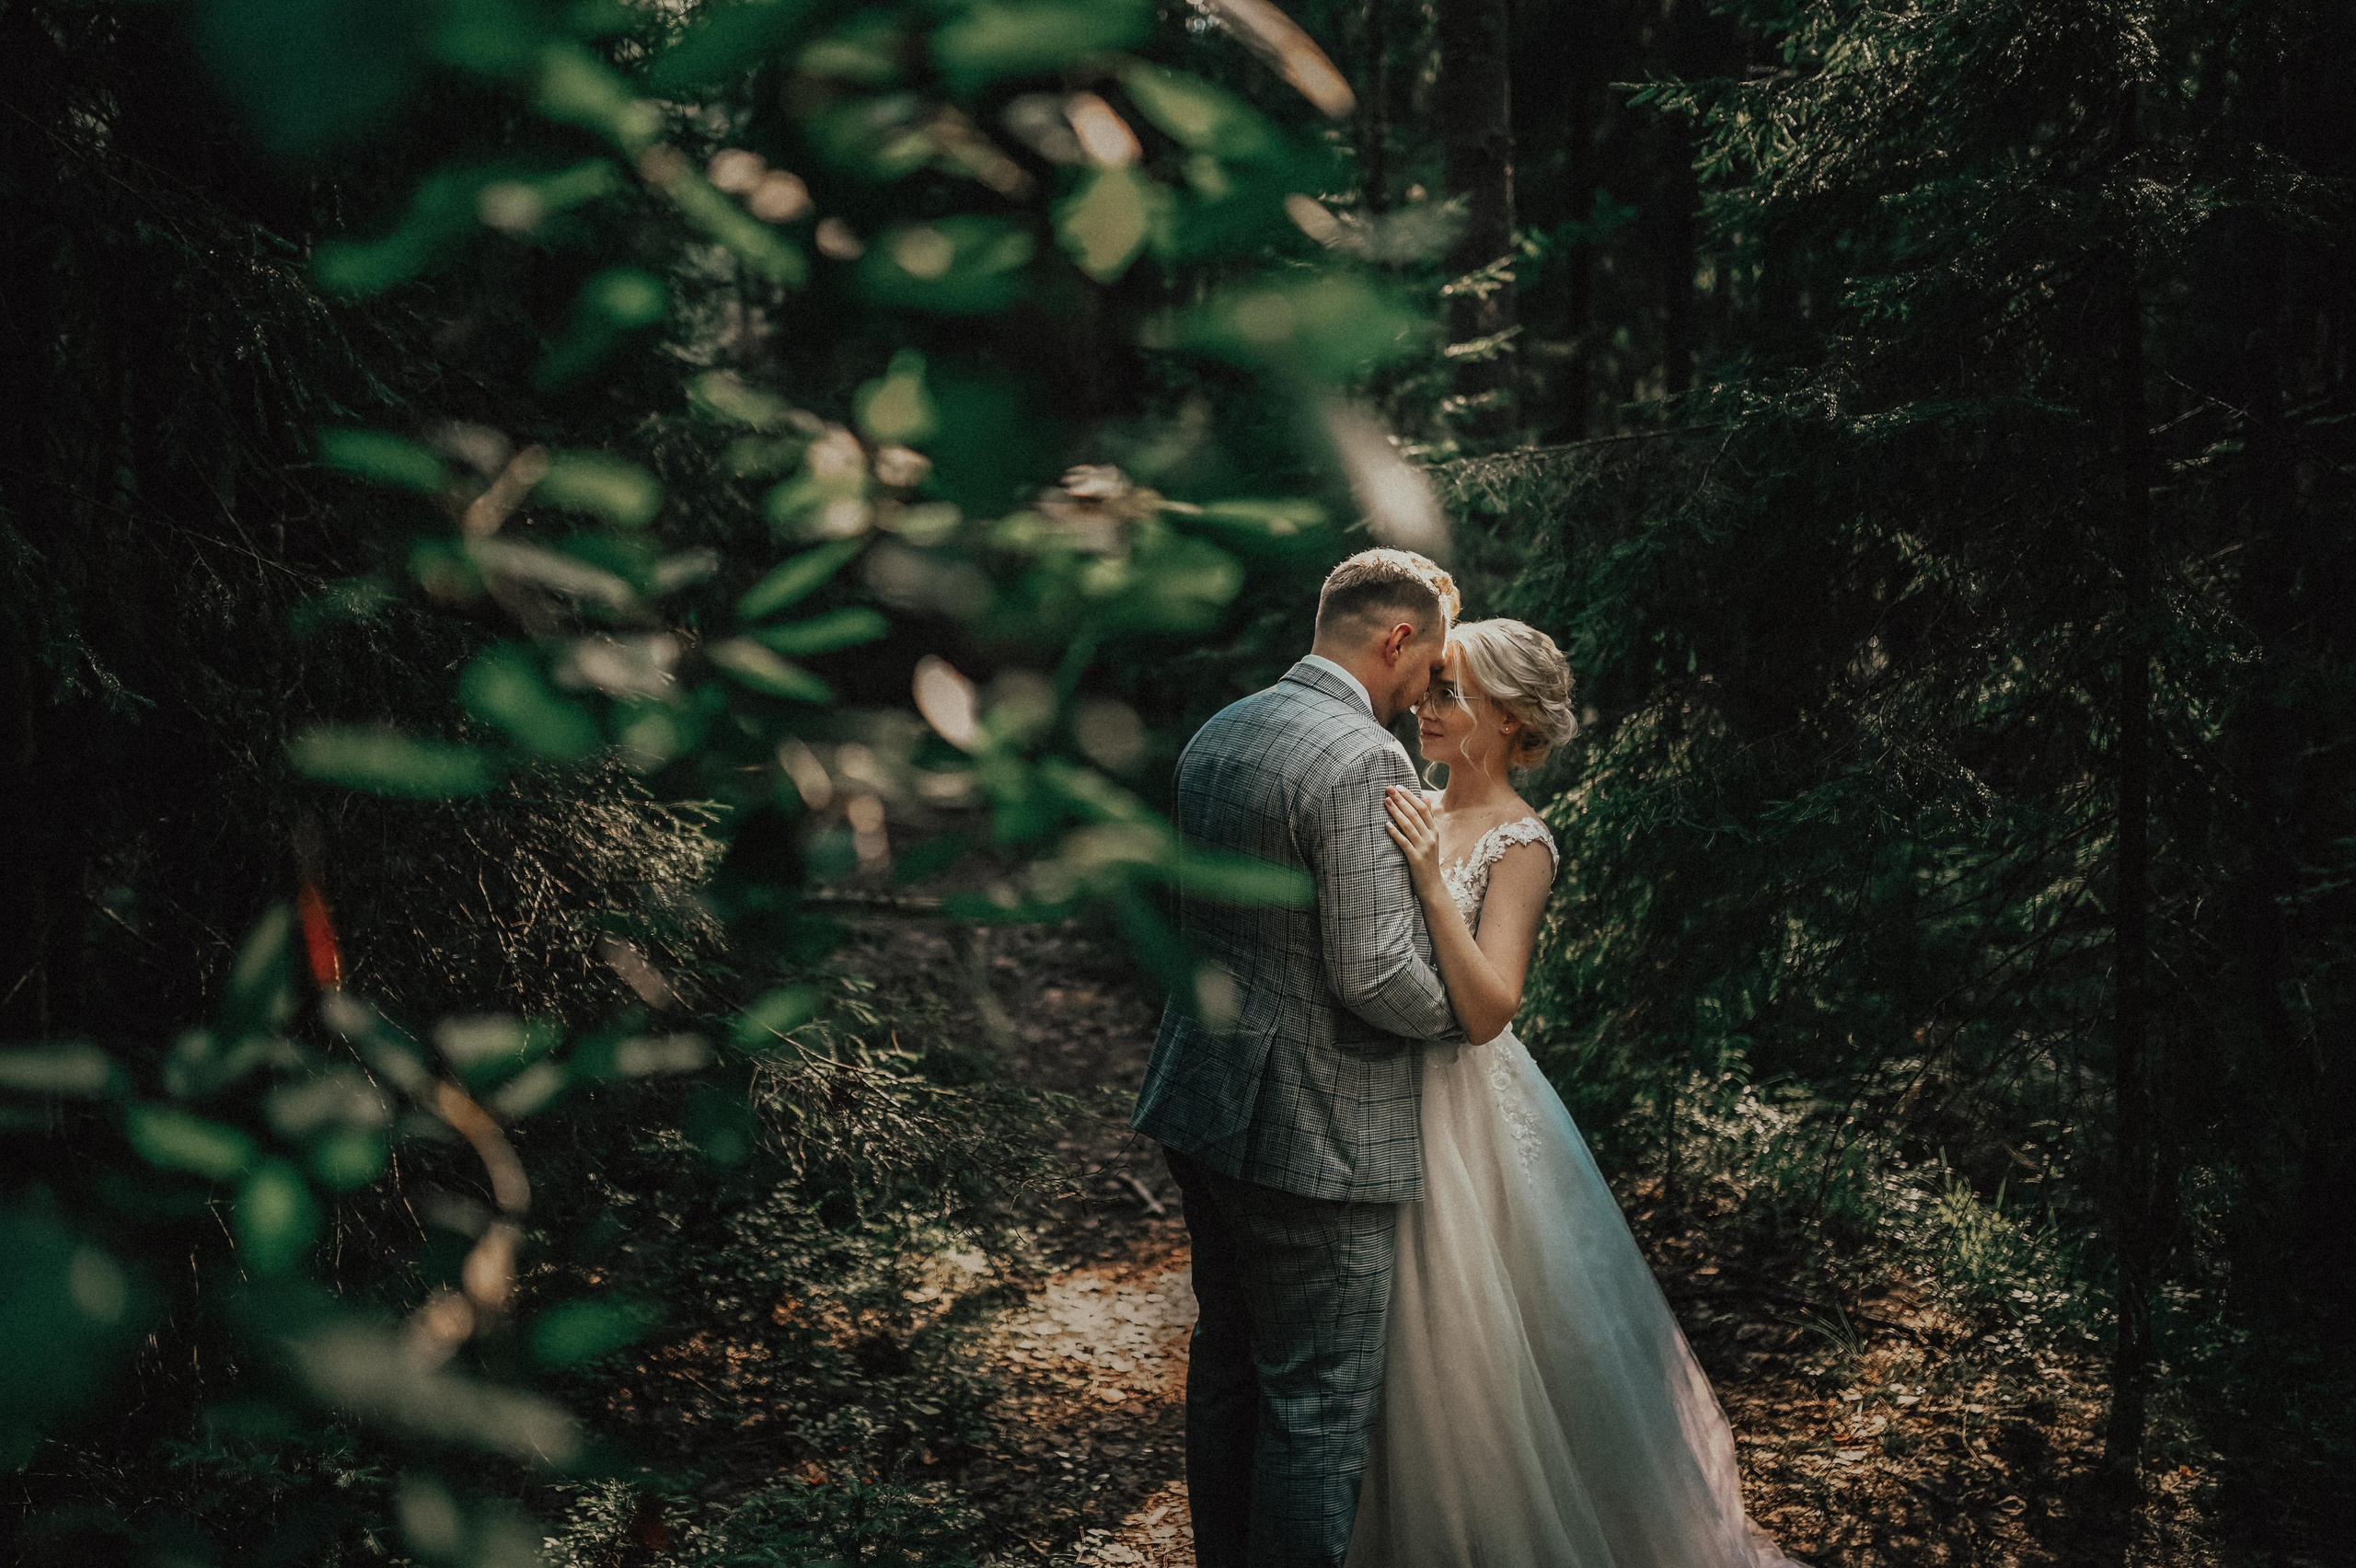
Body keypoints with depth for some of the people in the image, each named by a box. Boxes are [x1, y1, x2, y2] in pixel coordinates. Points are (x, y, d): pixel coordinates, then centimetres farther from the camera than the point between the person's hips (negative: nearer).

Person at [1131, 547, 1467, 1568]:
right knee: (1320, 1405, 1)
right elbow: (1373, 975, -23)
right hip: (1316, 1135, -9)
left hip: (1204, 1103, 9)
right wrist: (1462, 1008, -3)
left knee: (1227, 1365, 20)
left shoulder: (1215, 735, 9)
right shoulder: (1365, 763, -19)